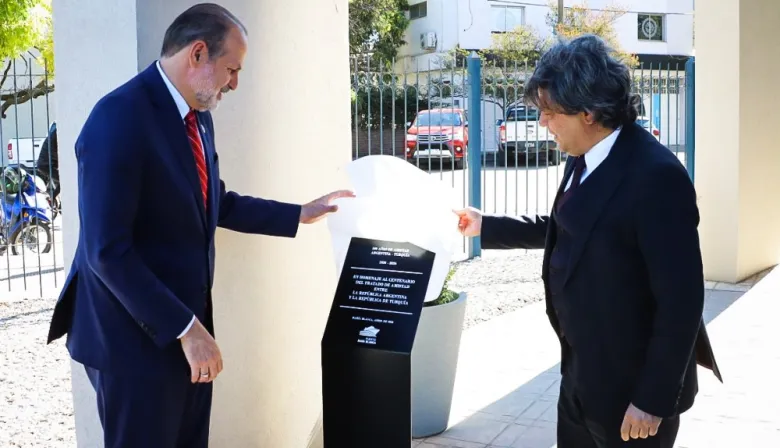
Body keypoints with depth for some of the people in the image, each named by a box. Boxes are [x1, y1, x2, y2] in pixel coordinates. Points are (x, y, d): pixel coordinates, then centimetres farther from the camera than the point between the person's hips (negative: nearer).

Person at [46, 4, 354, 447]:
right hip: (138, 337, -8)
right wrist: (184, 328, -24)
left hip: (187, 325, 8)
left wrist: (301, 214, 18)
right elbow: (107, 251, -24)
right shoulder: (120, 116, -21)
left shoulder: (198, 116, 7)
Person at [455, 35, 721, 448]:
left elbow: (681, 300, -24)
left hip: (632, 386, -8)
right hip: (582, 374, 8)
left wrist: (653, 400, -21)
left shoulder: (656, 175, -25)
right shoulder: (584, 160, 3)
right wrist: (485, 226, 18)